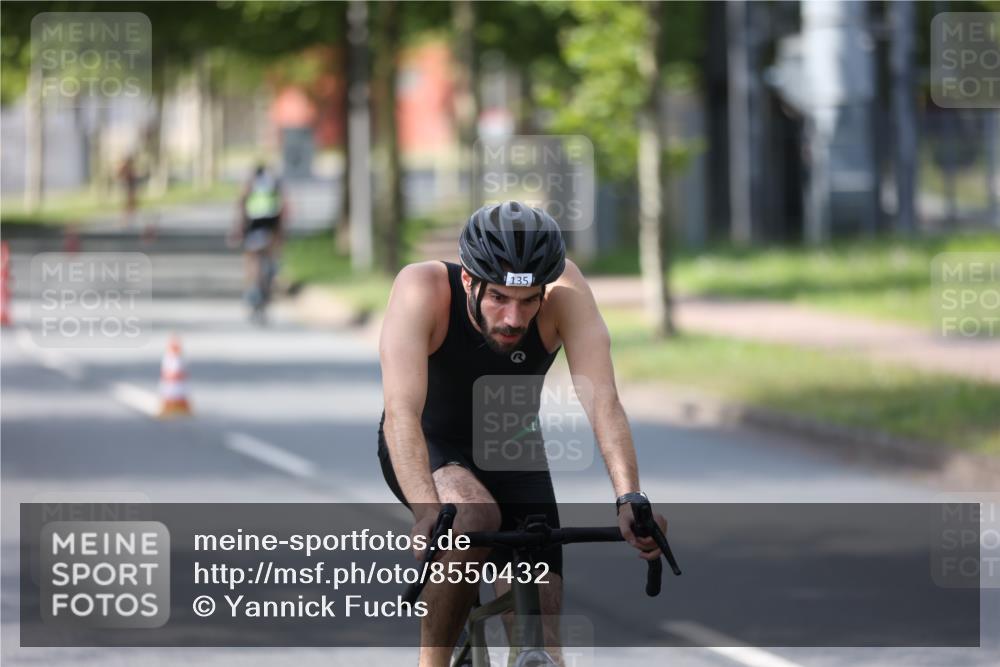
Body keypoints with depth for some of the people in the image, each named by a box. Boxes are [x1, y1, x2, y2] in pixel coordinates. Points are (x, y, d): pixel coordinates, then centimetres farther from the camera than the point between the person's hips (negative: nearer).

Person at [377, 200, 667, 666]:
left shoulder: (564, 289, -28)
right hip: (429, 451, -3)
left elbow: (601, 398, -35)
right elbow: (401, 413, -43)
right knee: (475, 518, -36)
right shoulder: (422, 289, -33)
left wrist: (629, 499, -51)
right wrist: (427, 512, -58)